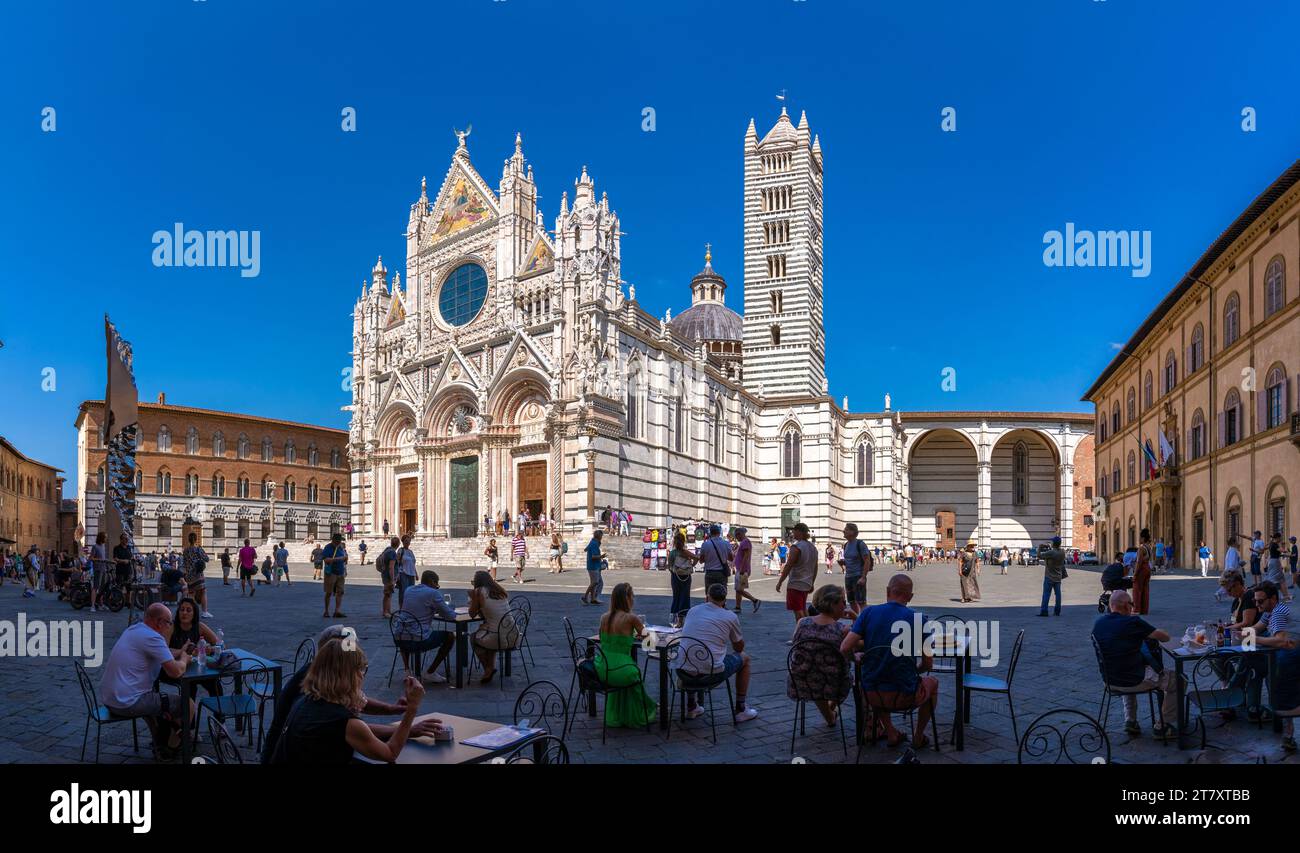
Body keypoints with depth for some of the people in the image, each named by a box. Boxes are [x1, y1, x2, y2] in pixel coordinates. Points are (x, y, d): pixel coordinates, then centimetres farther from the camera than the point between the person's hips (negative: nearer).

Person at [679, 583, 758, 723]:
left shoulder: (692, 610, 10)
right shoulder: (730, 617, 1)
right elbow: (739, 647, 16)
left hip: (683, 673, 4)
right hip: (712, 673, -4)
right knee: (744, 658, 23)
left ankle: (691, 706, 39)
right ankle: (740, 710, 27)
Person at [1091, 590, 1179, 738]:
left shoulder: (1098, 622, 0)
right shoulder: (1133, 622, -20)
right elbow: (1165, 637, -11)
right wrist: (1149, 633, 10)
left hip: (1110, 681, 7)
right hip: (1135, 681, -6)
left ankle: (1130, 722, 31)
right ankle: (1163, 725, 23)